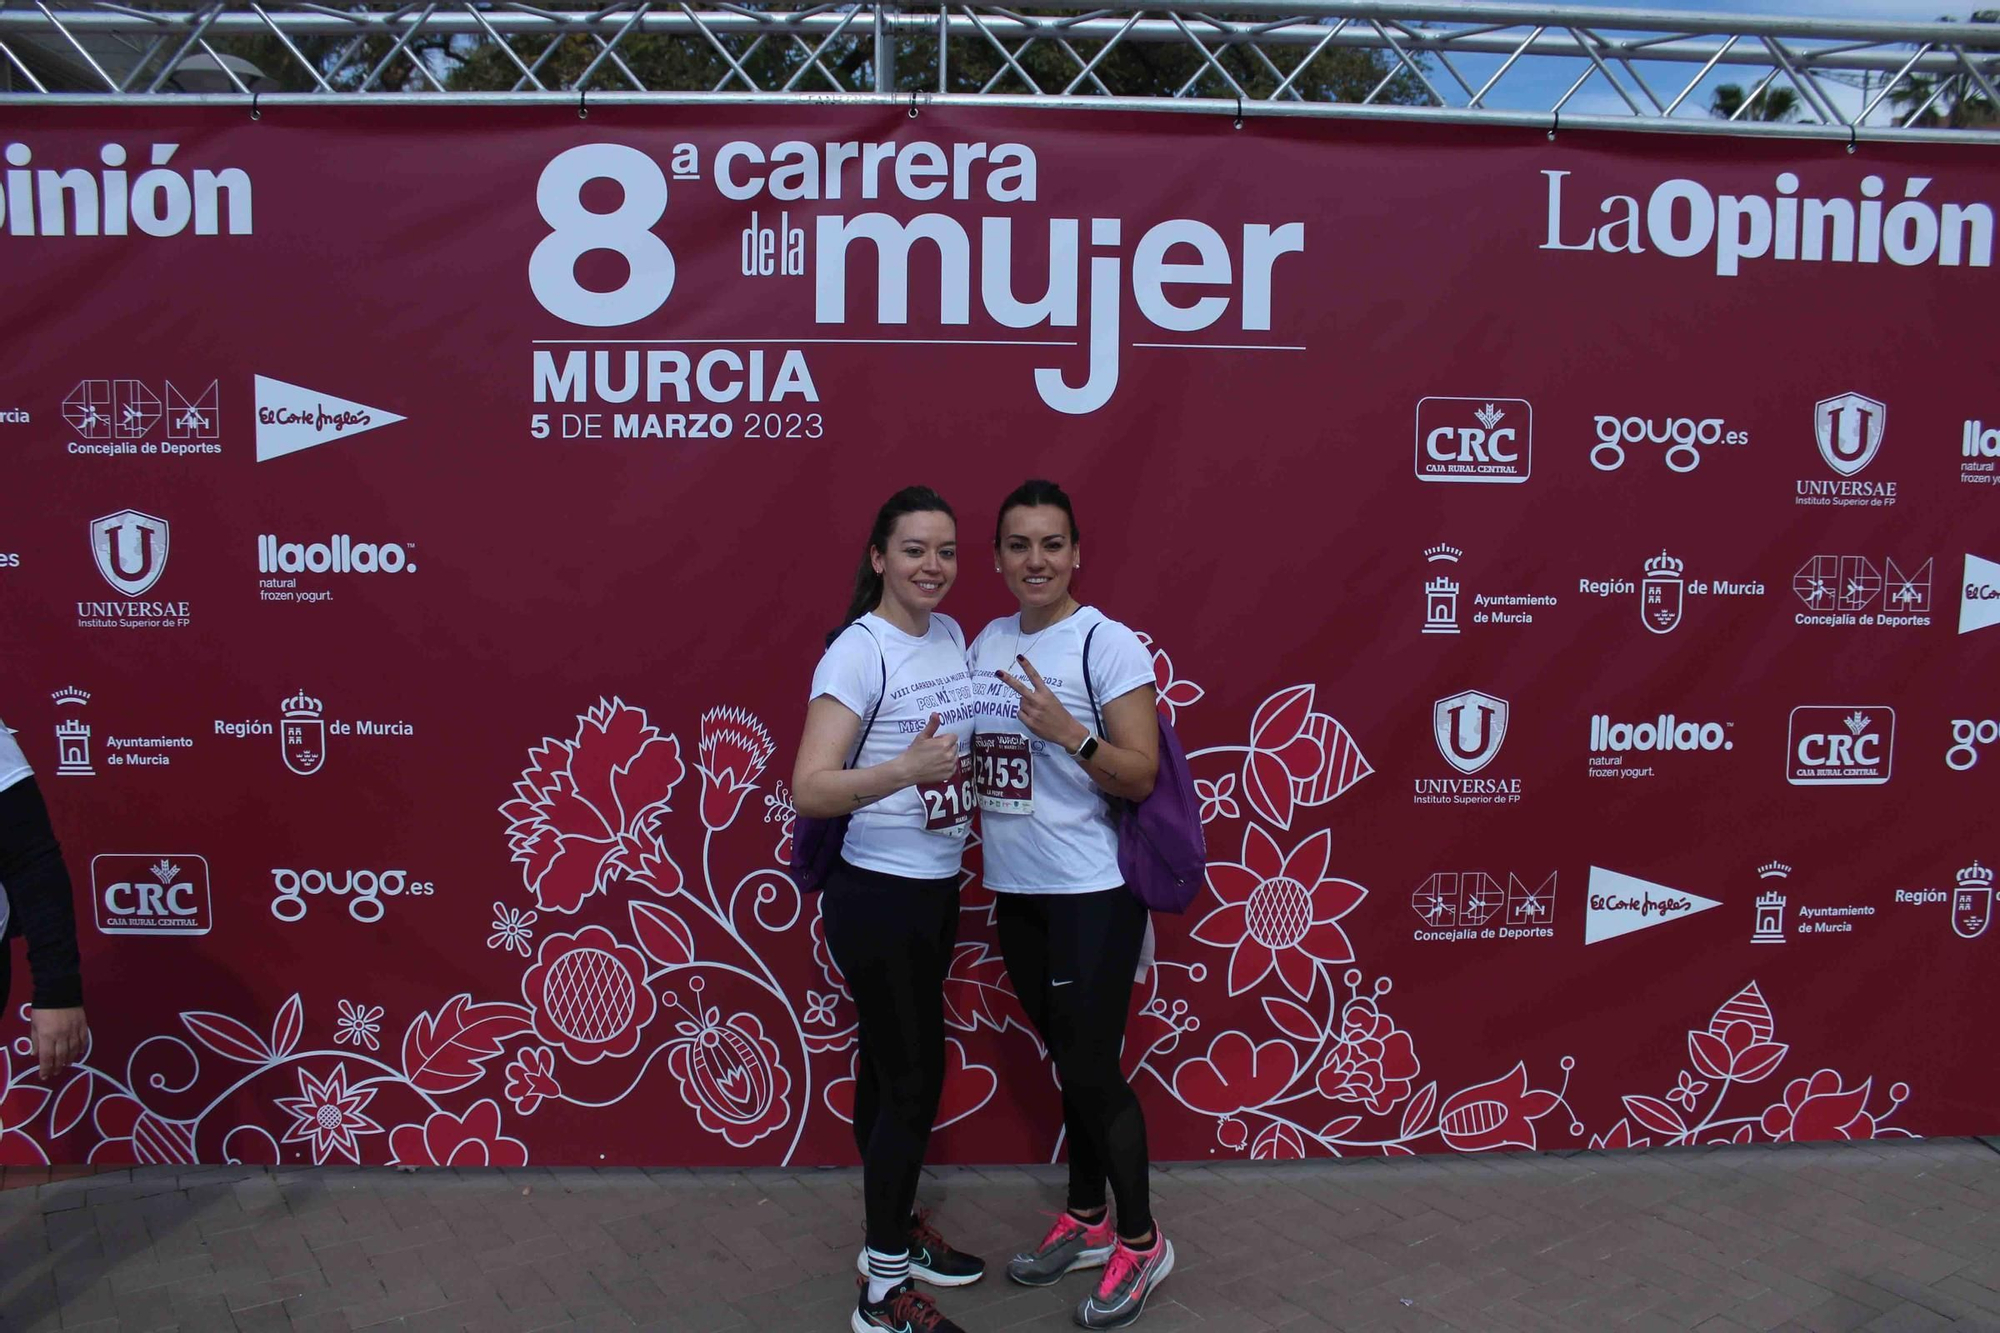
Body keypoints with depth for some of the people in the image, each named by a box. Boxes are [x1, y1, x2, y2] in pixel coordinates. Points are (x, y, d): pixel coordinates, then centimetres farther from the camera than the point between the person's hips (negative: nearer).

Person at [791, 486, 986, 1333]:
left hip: (937, 889, 7)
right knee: (915, 1078, -1)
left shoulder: (951, 635, 5)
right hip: (877, 896, -7)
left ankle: (893, 1233, 35)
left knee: (890, 1067, 19)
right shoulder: (859, 651, -19)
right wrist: (903, 770, -41)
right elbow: (808, 790, -27)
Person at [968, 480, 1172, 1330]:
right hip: (1015, 889, 6)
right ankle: (1085, 1223, 35)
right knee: (1068, 1060, 18)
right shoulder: (987, 642, 7)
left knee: (1092, 1069, 1)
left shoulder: (1107, 644, -12)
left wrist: (1068, 731, -29)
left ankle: (1141, 1243, 21)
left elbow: (1140, 775, -16)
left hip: (1092, 892, -6)